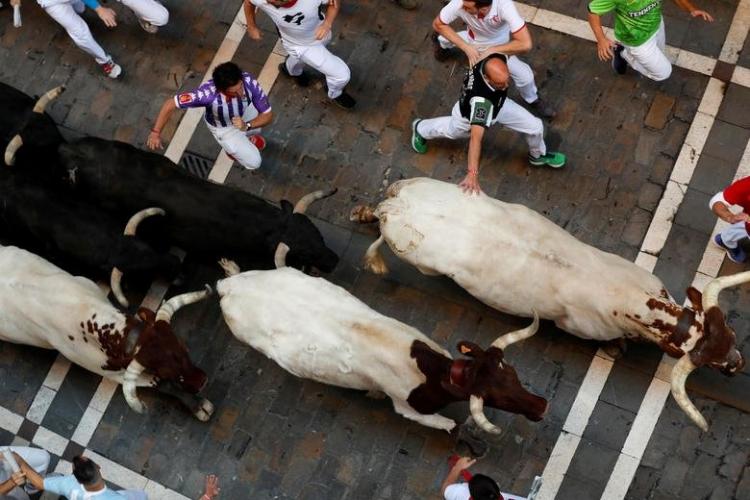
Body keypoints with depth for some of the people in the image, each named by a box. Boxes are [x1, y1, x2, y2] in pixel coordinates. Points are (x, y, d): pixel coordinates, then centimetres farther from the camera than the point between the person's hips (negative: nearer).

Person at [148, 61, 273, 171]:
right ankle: (234, 147, 33)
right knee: (253, 162, 4)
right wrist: (155, 132, -31)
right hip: (223, 128, -3)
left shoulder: (249, 82, -40)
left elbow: (268, 115, -28)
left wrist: (247, 125, -46)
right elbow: (170, 104, -36)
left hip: (245, 113, 3)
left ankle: (247, 137, 53)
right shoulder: (208, 93, -47)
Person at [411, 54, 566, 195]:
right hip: (470, 115, -4)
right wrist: (473, 173, -61)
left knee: (535, 127, 3)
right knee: (451, 130, 29)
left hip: (498, 104, 4)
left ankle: (538, 155, 40)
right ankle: (420, 128, 64)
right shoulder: (480, 99, -53)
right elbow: (476, 137, -56)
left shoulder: (497, 61, -37)